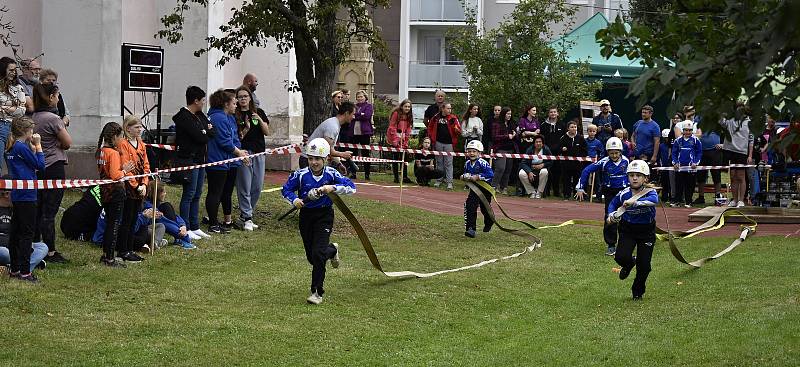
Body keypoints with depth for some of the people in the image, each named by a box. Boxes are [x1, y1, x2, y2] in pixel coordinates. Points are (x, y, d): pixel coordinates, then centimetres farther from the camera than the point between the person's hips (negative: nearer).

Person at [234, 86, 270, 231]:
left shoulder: (258, 113, 12)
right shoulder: (235, 116, -1)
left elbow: (267, 132, 5)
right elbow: (236, 138, -4)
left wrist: (259, 120, -10)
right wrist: (246, 129, -20)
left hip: (259, 153, 5)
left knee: (257, 187, 6)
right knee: (245, 188, -7)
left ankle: (244, 216, 15)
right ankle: (246, 219, -3)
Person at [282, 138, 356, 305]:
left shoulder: (331, 174, -10)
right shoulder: (301, 175, -8)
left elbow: (351, 187, -13)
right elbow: (286, 189, 0)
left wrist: (333, 188, -28)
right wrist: (294, 199, -21)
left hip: (324, 216, -3)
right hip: (306, 215, 3)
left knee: (318, 253, -15)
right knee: (311, 256, 13)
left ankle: (317, 292, -4)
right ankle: (332, 250, 49)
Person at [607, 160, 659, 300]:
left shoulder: (649, 192, -19)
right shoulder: (623, 194, -10)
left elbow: (654, 200, -44)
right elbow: (613, 204, 11)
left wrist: (635, 202, -54)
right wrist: (611, 215, -9)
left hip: (646, 232, -2)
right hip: (627, 230, 2)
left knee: (644, 265, -1)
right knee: (621, 257, -19)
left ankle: (637, 291, 27)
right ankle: (629, 264, 21)